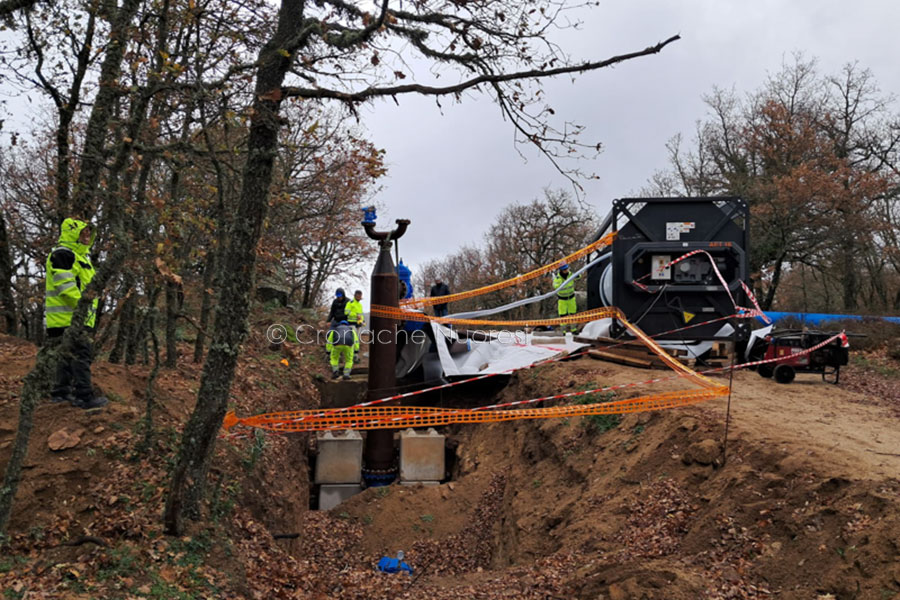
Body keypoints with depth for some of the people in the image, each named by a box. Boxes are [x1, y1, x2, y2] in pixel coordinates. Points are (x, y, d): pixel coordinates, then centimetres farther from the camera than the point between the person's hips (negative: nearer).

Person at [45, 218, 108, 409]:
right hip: (66, 317, -11)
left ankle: (61, 392, 25)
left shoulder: (82, 256, 22)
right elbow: (66, 286, -21)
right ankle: (85, 397, -12)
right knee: (81, 354, -13)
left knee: (68, 354, 16)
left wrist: (91, 308, 18)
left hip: (78, 317, 11)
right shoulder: (62, 254, -11)